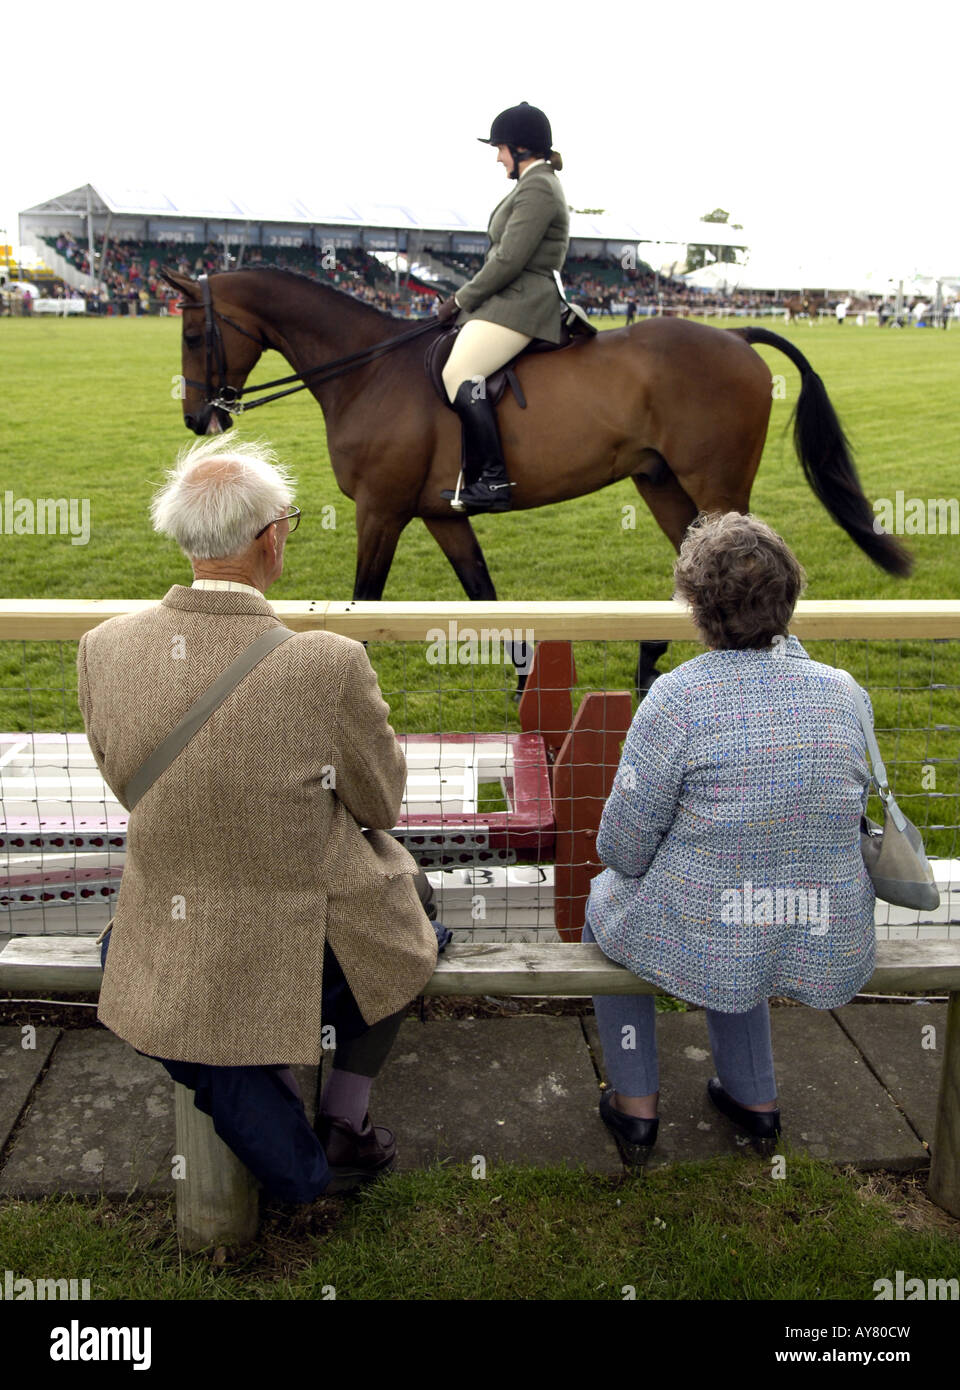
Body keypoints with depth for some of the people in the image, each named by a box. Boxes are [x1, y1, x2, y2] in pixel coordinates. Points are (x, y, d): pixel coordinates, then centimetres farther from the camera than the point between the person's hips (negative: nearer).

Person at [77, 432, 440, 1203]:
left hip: (162, 965, 4)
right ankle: (344, 1128, 34)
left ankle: (291, 1155, 29)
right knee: (404, 876, 29)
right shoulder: (328, 663, -25)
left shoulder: (104, 648, -11)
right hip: (303, 964, -3)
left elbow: (126, 785, 4)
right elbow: (383, 801, -8)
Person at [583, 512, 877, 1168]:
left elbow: (622, 847, -13)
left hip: (707, 950, -5)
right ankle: (756, 1098, 44)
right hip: (835, 956, 5)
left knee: (606, 897, 27)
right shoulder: (841, 690, -3)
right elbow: (836, 812, 11)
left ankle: (636, 1109, 33)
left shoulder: (680, 695, -19)